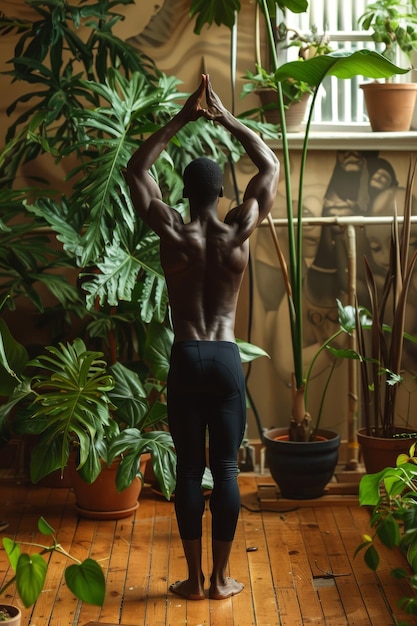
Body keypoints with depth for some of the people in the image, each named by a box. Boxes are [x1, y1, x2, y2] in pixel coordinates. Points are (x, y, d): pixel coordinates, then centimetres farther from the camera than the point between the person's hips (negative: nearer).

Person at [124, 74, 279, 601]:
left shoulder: (172, 233, -5)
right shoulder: (240, 232, -4)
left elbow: (136, 170, 7)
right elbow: (270, 166, 9)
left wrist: (181, 118, 8)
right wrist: (226, 118, 9)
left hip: (185, 359, 0)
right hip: (227, 359, 1)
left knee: (189, 470, 6)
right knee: (225, 470, 6)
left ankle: (193, 579, 12)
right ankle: (220, 579, 11)